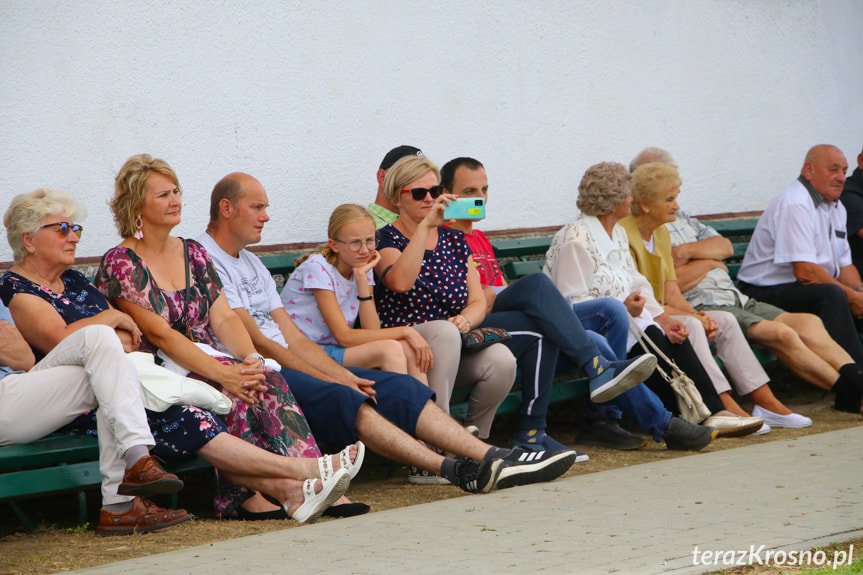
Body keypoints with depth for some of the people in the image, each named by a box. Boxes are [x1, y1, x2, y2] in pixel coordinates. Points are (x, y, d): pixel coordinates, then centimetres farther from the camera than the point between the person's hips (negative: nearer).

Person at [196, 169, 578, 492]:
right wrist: (334, 379, -13)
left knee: (397, 387, -5)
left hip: (283, 366, 9)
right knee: (342, 399, -31)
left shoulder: (251, 263, 24)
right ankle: (456, 471, -43)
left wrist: (343, 374, 0)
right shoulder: (206, 261, -6)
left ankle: (492, 459, -17)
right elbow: (255, 342, -13)